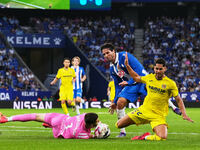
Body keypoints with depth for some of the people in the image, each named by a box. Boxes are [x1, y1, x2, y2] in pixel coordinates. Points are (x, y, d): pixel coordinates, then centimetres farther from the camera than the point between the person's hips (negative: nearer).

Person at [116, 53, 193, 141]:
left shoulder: (170, 83, -6)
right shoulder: (149, 78, 5)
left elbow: (178, 100, -2)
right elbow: (136, 78, 24)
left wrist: (184, 114, -13)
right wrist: (127, 65, 18)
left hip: (158, 116, -3)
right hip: (144, 110, 4)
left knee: (162, 137, -30)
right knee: (119, 125, -3)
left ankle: (145, 137, 0)